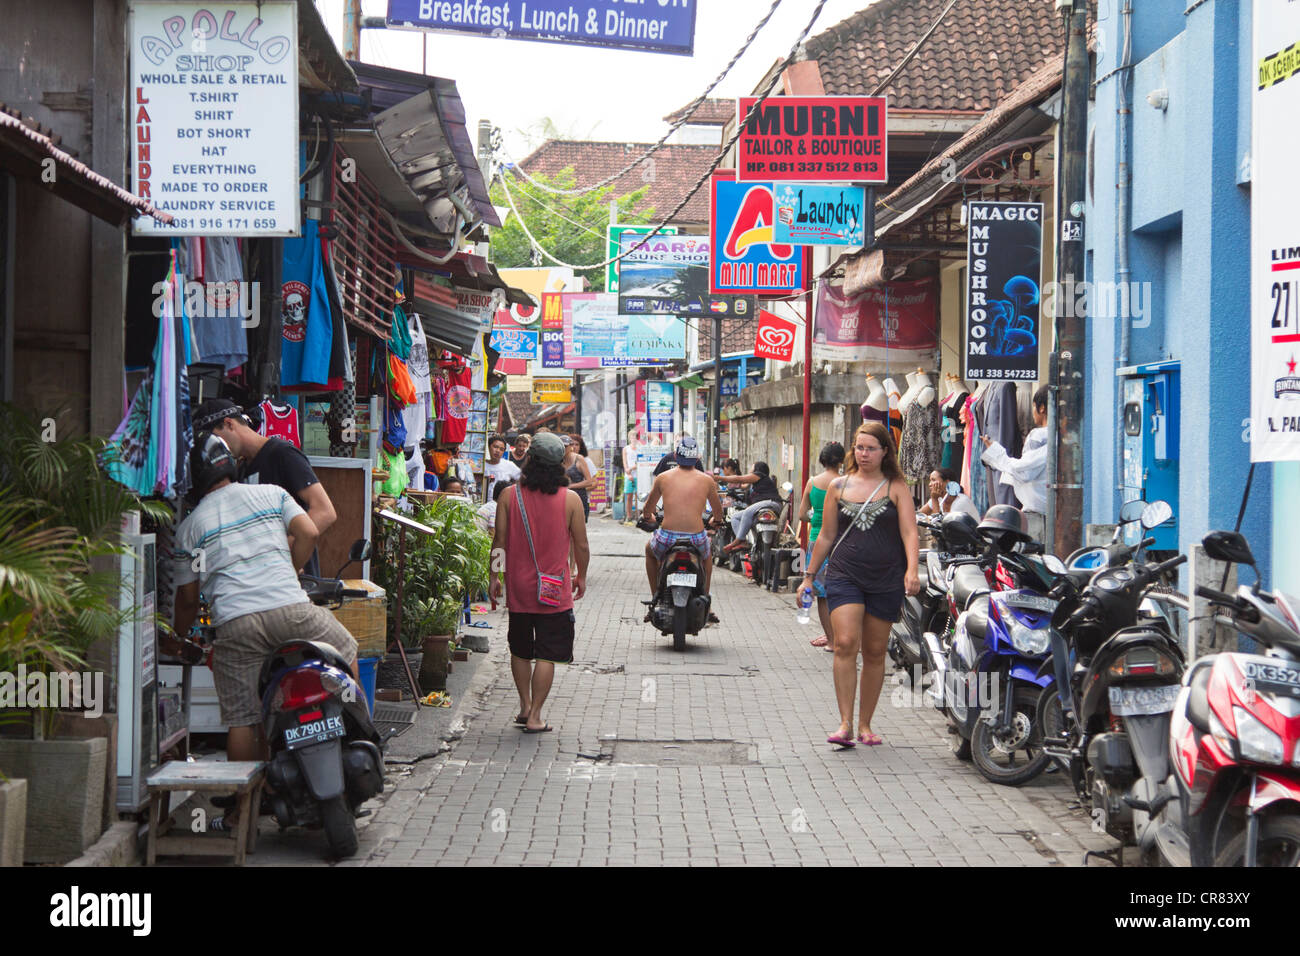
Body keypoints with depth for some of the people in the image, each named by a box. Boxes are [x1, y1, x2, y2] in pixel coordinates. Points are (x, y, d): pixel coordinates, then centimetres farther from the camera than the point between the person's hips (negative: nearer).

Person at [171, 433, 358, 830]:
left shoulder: (189, 526, 18)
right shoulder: (271, 494, 17)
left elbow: (188, 595, 19)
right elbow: (308, 532, 5)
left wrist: (179, 638, 34)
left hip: (235, 624, 0)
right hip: (290, 608, 0)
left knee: (243, 720, 4)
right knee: (345, 653, 25)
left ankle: (241, 809, 10)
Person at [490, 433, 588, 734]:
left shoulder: (509, 496, -5)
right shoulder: (571, 499, -7)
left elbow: (499, 541, -2)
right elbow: (581, 545, -2)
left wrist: (494, 577, 10)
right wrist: (582, 576, 14)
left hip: (519, 586, 2)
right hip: (555, 590, -2)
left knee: (520, 650, 20)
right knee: (546, 654, 2)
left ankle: (525, 706, 24)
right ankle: (534, 716, 0)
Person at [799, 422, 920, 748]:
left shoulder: (897, 488, 5)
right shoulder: (839, 486, 10)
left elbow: (909, 532, -5)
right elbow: (826, 536, 16)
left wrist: (912, 570, -21)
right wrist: (808, 575, 15)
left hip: (886, 581, 0)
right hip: (844, 575, 0)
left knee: (875, 652, 5)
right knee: (845, 644, -16)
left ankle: (865, 724, 16)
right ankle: (845, 723, -15)